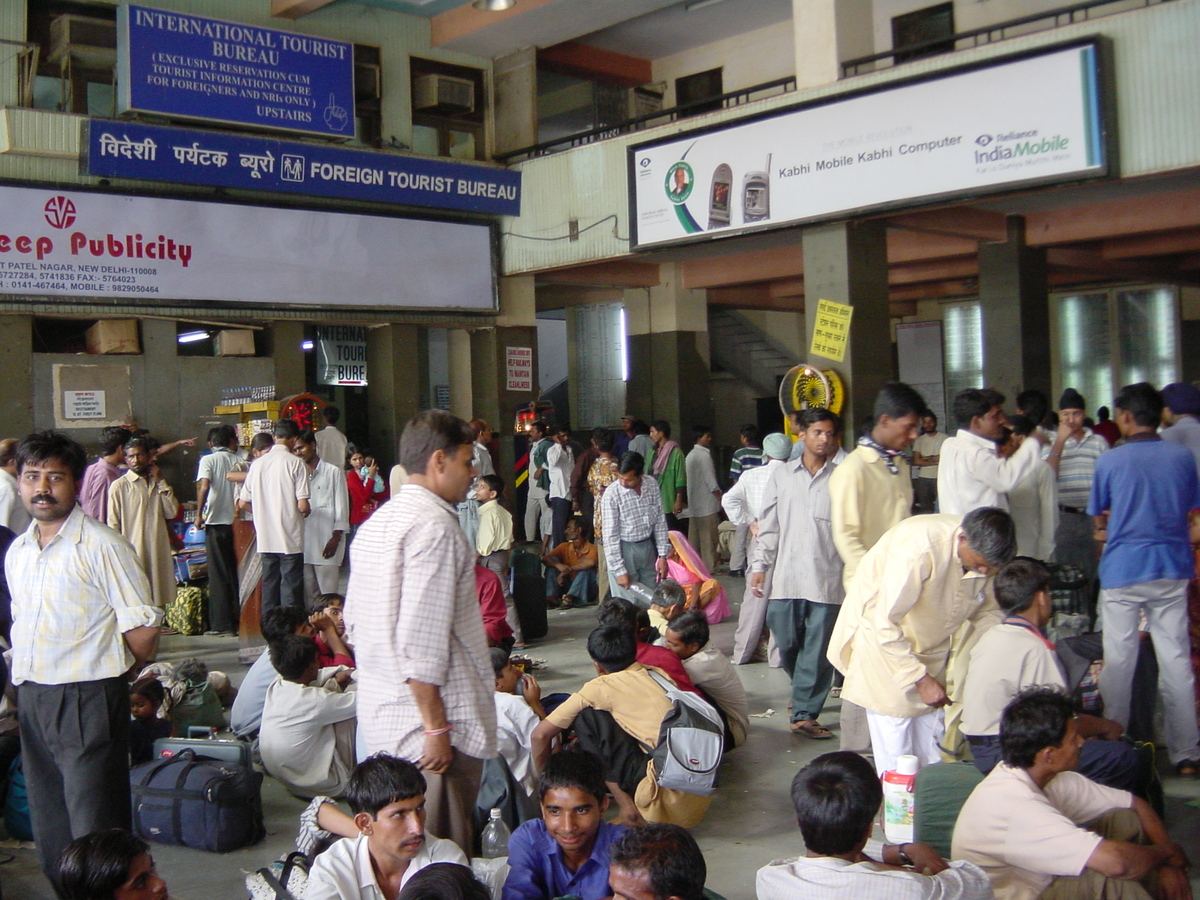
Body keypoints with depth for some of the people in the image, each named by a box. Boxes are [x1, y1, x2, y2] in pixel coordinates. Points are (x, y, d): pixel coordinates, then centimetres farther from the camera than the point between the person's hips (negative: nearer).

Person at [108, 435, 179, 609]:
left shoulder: (157, 483, 14)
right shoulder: (119, 486, -5)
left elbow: (172, 512, 2)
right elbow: (113, 526, -6)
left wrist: (161, 482, -1)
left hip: (158, 553, 6)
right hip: (133, 554, -6)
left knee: (159, 602, 11)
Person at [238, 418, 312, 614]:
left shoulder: (257, 464, 5)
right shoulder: (296, 463, -9)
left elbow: (243, 504, 9)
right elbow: (302, 506, -15)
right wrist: (306, 511, 8)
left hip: (265, 539, 5)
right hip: (290, 539, -5)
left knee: (269, 588, 11)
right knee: (291, 591, 0)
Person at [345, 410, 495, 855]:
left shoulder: (376, 523, 14)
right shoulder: (434, 525, -16)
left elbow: (355, 625, 18)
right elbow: (421, 643, -22)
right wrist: (436, 726, -18)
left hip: (381, 718, 10)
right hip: (430, 719, -10)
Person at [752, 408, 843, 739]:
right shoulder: (782, 476, 9)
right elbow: (769, 526, 12)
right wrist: (759, 565, 6)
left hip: (827, 578, -2)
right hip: (787, 576, 2)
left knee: (818, 650, -1)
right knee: (787, 644, 8)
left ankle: (805, 713, 8)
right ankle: (805, 695, 35)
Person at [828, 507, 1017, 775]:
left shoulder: (988, 555, -14)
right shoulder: (919, 547, -35)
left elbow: (988, 612, 2)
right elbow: (885, 624, -31)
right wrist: (921, 679, -29)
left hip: (933, 646, 6)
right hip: (883, 640, -6)